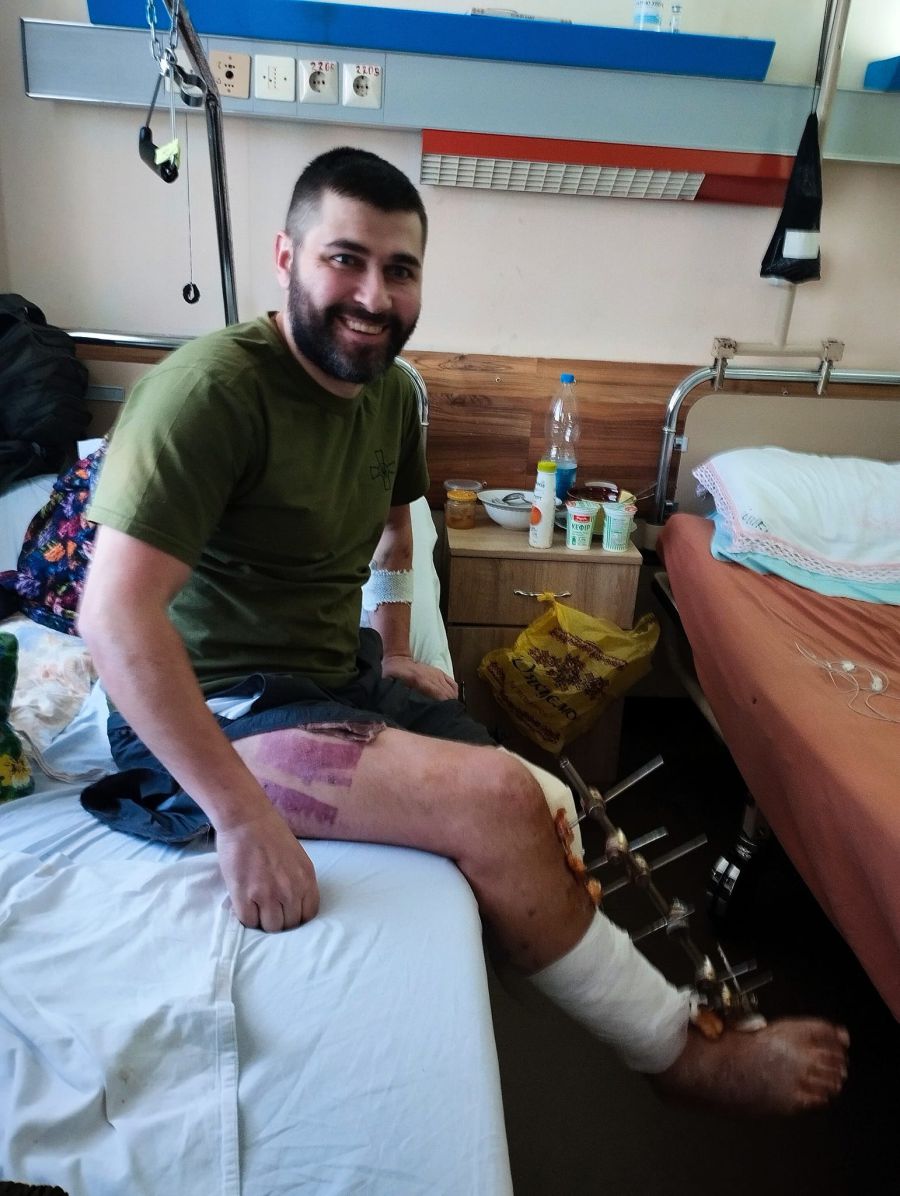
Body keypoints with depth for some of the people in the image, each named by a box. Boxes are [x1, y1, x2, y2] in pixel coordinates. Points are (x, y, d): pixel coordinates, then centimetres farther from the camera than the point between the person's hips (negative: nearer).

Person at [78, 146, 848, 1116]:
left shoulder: (390, 391, 5)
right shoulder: (214, 388, -21)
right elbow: (115, 614, -29)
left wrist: (395, 655, 18)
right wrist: (243, 816, -31)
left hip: (342, 678, 8)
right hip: (211, 716, -7)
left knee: (543, 821, -5)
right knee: (497, 801, -24)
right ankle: (685, 1055, 0)